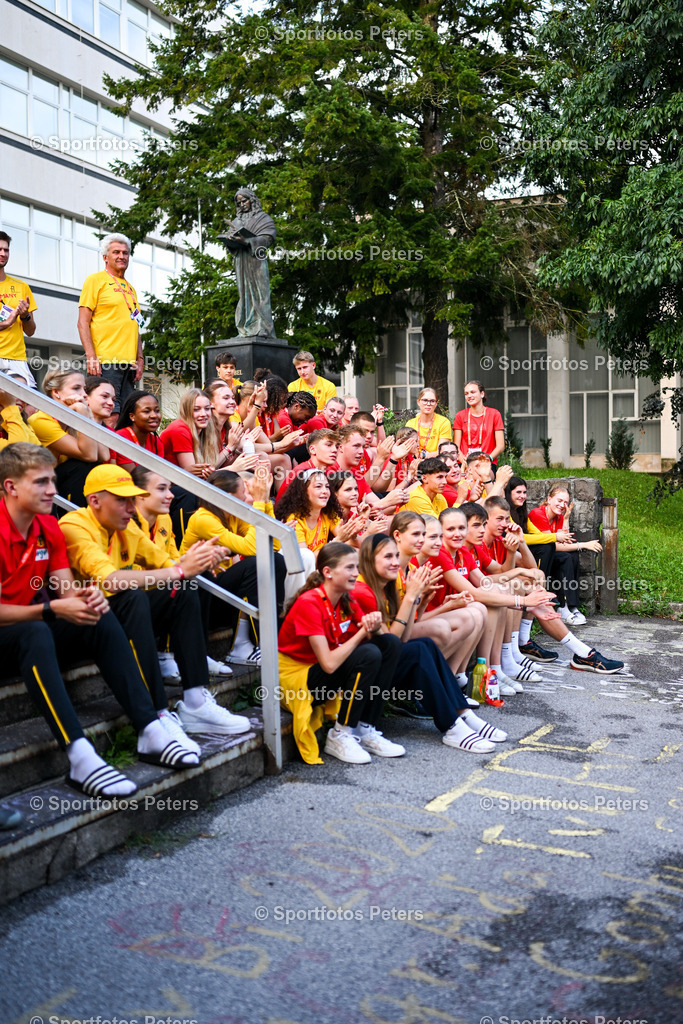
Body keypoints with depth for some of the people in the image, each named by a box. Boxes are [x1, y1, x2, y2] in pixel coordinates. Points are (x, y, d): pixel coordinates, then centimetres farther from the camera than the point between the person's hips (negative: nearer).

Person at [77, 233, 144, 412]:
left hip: (129, 363, 7)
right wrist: (91, 356, -15)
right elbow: (83, 322, -5)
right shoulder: (95, 280, 2)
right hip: (105, 362, -7)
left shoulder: (130, 288, 22)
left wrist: (140, 359, 11)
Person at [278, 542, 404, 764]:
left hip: (329, 671, 8)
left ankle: (365, 729, -5)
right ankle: (340, 737, -13)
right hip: (296, 676, -8)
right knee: (368, 655, -27)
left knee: (390, 644, -8)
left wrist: (375, 626, -25)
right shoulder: (309, 603, -23)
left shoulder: (347, 600, 1)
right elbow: (329, 663, -29)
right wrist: (363, 632, -22)